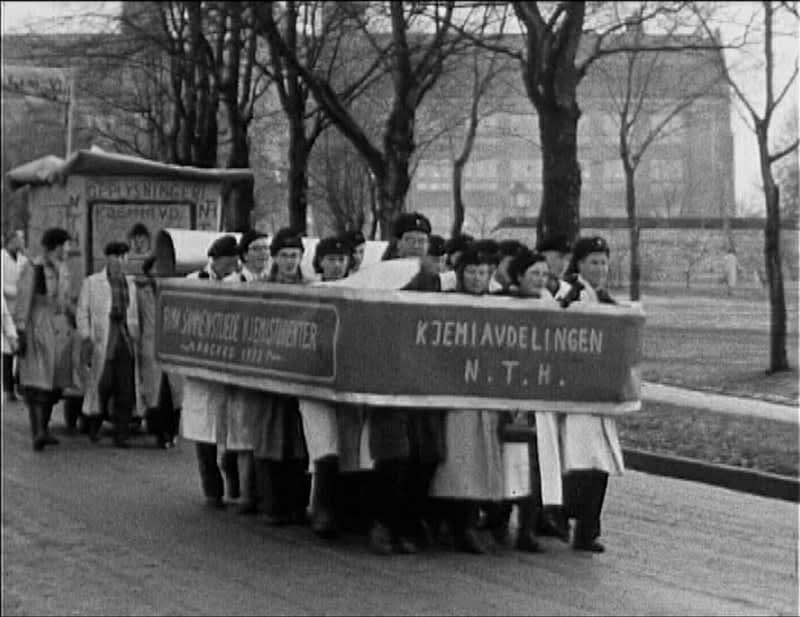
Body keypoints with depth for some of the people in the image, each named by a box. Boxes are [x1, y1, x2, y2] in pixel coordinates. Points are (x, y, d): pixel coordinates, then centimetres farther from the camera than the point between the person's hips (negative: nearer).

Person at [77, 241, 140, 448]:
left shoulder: (130, 284, 17)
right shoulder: (92, 282, 6)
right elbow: (82, 312, 4)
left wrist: (135, 337, 10)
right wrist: (85, 339, -5)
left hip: (126, 340, 3)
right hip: (102, 340, -3)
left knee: (125, 390, -3)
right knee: (103, 385, -5)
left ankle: (121, 435, 1)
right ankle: (94, 426, 20)